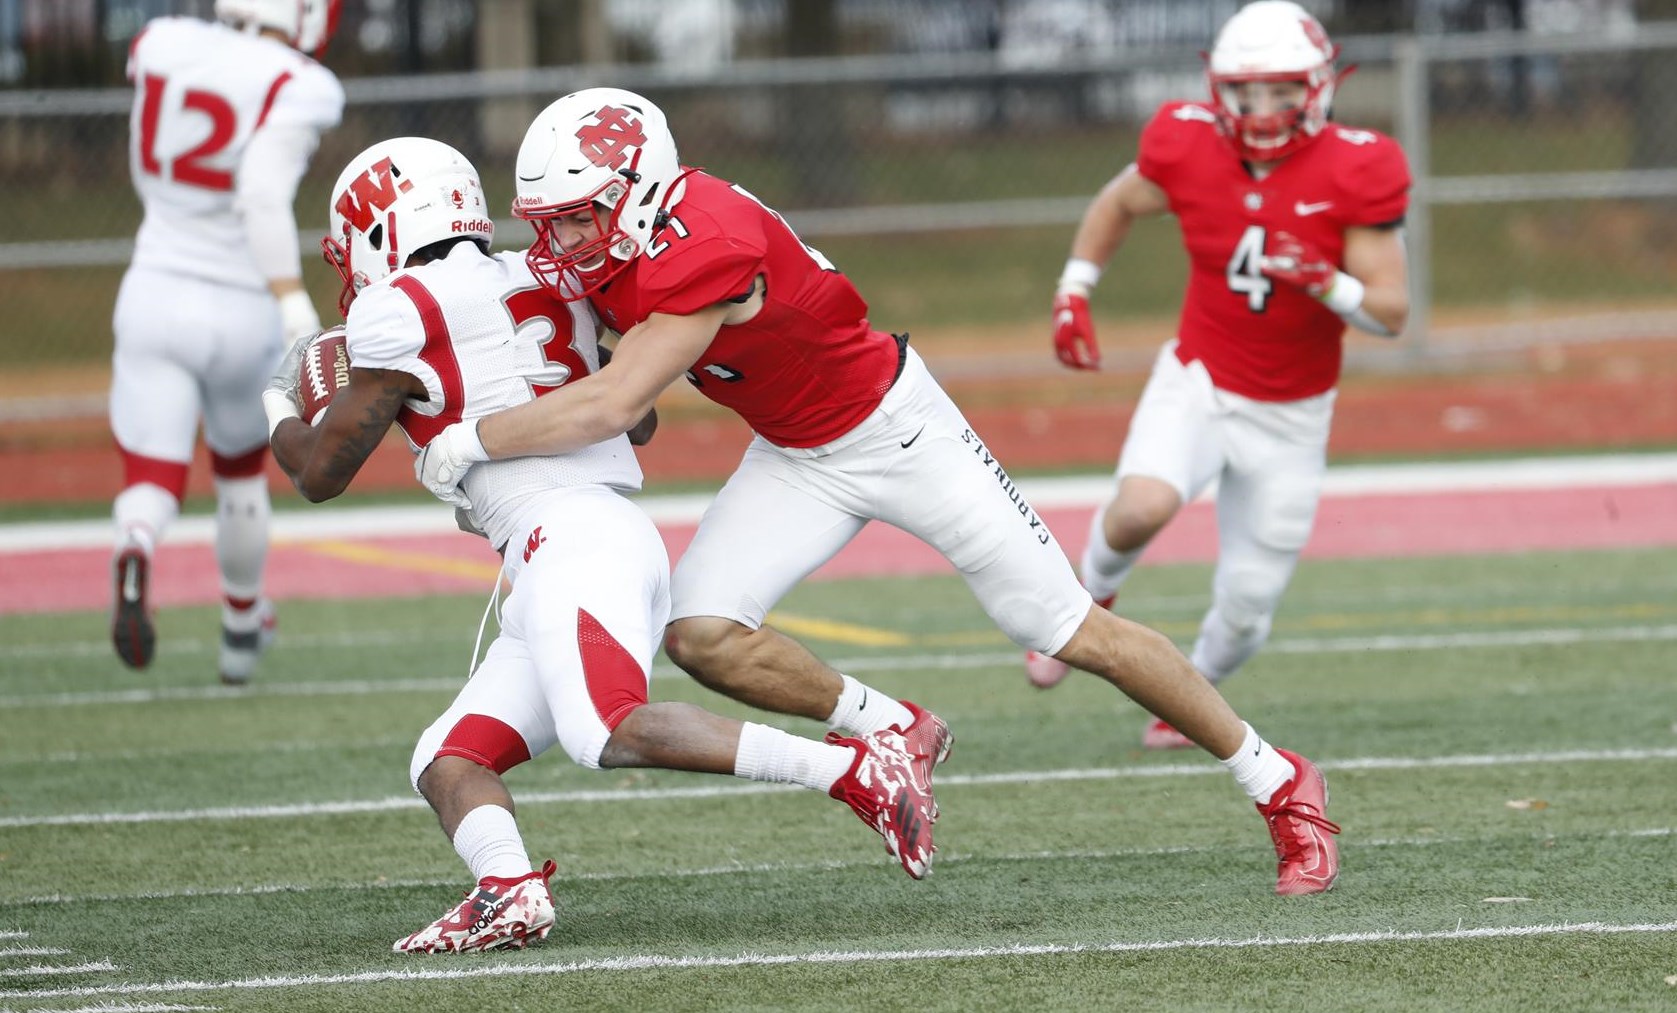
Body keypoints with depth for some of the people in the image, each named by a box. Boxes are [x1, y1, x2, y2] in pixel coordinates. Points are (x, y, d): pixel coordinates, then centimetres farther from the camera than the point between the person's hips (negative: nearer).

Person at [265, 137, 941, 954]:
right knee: (447, 761, 6)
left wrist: (279, 415, 30)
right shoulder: (538, 283, 23)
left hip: (568, 538, -9)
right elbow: (636, 420, 35)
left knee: (612, 732, -29)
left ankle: (859, 770, -31)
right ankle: (509, 890, -23)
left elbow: (321, 473, 8)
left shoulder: (400, 311, -1)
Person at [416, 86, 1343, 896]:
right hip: (797, 459, 7)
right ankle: (893, 734, 10)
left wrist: (472, 442, -29)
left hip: (894, 429, -7)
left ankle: (1279, 784, 16)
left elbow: (614, 405, -40)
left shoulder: (707, 252, -36)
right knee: (700, 634, -13)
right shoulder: (607, 242, -10)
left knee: (1072, 634, 0)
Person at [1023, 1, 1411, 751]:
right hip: (1199, 381, 0)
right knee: (1142, 507, -32)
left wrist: (1327, 282, -33)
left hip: (1290, 414, 0)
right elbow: (1116, 205, 10)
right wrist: (1073, 294, 2)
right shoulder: (1188, 150, -13)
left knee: (1246, 607, 6)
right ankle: (1094, 596, 3)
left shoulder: (1353, 175, -18)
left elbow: (1390, 313, -14)